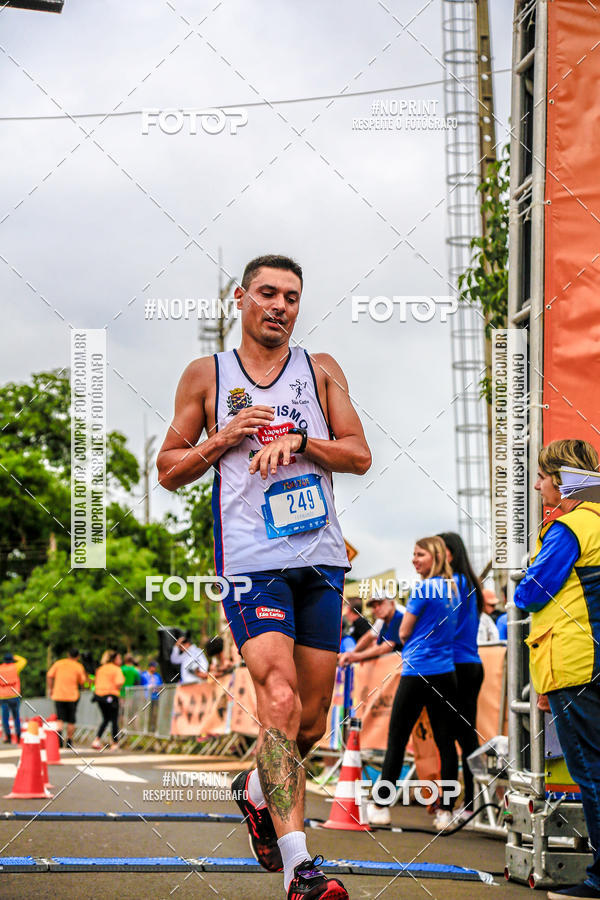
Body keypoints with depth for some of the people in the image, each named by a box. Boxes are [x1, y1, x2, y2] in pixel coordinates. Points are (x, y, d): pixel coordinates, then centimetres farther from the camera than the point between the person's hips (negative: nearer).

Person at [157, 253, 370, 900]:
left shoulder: (320, 371, 13)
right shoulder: (207, 376, 9)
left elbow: (360, 455, 5)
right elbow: (168, 470, 11)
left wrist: (298, 441, -12)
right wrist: (223, 439, -6)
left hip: (320, 558, 4)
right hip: (251, 561, -3)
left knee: (311, 718, 9)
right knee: (279, 698, -22)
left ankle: (255, 787, 42)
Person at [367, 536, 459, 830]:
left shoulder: (423, 589, -10)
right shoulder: (452, 589, 10)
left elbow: (404, 633, -3)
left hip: (417, 672, -7)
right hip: (446, 672, 7)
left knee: (396, 740, 1)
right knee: (445, 741, 3)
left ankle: (381, 806, 4)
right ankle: (446, 811, 1)